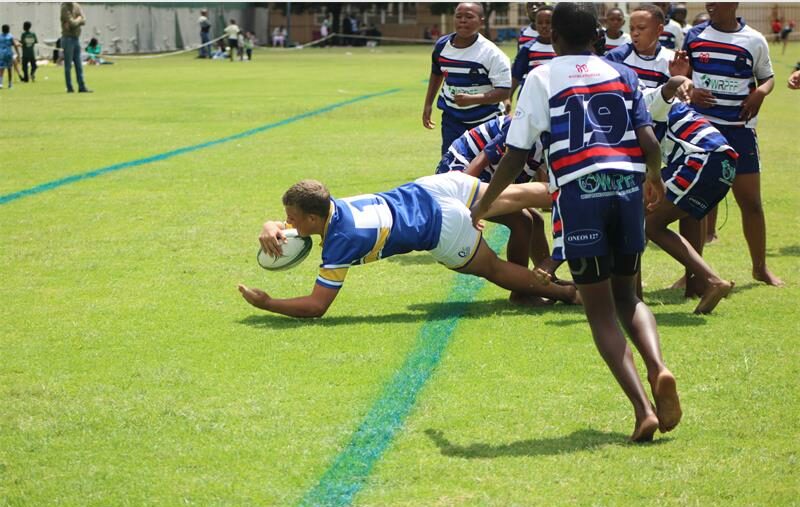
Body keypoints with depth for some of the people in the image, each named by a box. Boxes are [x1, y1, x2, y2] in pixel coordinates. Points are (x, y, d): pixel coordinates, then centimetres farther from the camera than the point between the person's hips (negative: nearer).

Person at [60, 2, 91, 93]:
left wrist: (76, 21, -15)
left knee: (79, 65, 8)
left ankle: (81, 87, 11)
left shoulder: (77, 6, 10)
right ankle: (69, 88, 2)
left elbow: (83, 21, 3)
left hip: (76, 39, 7)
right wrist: (79, 19, 0)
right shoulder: (65, 8, -11)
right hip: (68, 38, -7)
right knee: (68, 66, -2)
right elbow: (72, 23, -19)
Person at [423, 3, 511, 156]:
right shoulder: (442, 45, -2)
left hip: (486, 121, -4)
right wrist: (428, 104, 16)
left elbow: (504, 91, -22)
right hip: (452, 119, 4)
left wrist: (472, 99, -34)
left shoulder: (491, 53, -21)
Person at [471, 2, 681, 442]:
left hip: (578, 192, -3)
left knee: (601, 310, 4)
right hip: (627, 185, 3)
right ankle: (658, 368, -9)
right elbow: (650, 143, 5)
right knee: (626, 295, 20)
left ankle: (643, 407, -10)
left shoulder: (541, 79, 6)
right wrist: (654, 178, 28)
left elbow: (515, 155, 3)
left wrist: (482, 206, 17)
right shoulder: (623, 74, 15)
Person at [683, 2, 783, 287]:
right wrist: (688, 92, -10)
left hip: (739, 129, 0)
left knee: (751, 201, 3)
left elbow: (767, 77, 11)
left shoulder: (754, 41, 1)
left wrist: (760, 92, -10)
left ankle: (760, 267, 20)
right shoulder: (694, 36, 3)